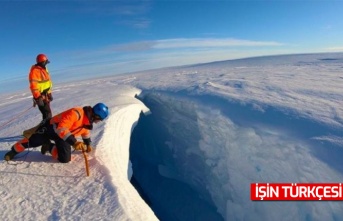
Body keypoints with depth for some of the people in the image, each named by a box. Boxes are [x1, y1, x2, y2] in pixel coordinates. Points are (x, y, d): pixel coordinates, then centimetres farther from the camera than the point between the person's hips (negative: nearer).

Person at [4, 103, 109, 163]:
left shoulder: (89, 122, -8)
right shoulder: (76, 113, -36)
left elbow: (86, 132, 16)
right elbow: (62, 129, -42)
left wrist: (87, 144, 15)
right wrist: (74, 142, -50)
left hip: (64, 137, 6)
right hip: (52, 128, -6)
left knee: (65, 159, -9)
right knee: (32, 141, 10)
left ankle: (49, 147, 19)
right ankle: (14, 151, 43)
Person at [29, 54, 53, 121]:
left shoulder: (43, 69, 14)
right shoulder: (34, 71, -16)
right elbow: (33, 85, -22)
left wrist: (49, 94, 23)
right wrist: (38, 97, -25)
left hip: (46, 96, 10)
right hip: (41, 97, -9)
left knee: (47, 113, 18)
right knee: (47, 114, -12)